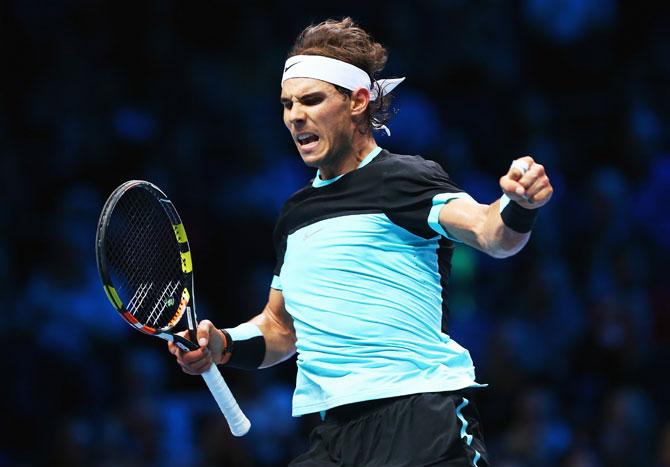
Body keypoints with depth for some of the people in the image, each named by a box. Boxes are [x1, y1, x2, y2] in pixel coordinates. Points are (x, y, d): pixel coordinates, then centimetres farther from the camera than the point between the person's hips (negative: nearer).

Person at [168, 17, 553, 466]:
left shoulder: (401, 177, -3)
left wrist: (519, 205, -42)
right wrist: (224, 345, 9)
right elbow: (280, 327, 29)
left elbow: (490, 232, -20)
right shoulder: (296, 213, 19)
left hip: (422, 422, -7)